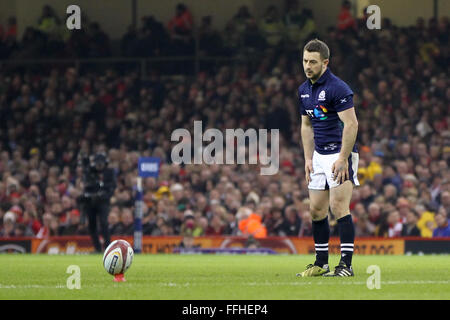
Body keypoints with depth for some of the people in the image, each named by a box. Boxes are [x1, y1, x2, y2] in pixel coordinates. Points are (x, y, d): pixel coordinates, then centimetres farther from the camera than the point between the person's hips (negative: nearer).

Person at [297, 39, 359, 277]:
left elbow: (351, 125, -18)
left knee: (338, 207, -13)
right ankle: (321, 263, 17)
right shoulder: (304, 90, 10)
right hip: (319, 156, 8)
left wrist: (342, 159, -21)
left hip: (340, 154, -8)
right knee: (316, 209, 8)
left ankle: (346, 264, -13)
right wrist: (308, 158, 13)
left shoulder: (338, 88, -15)